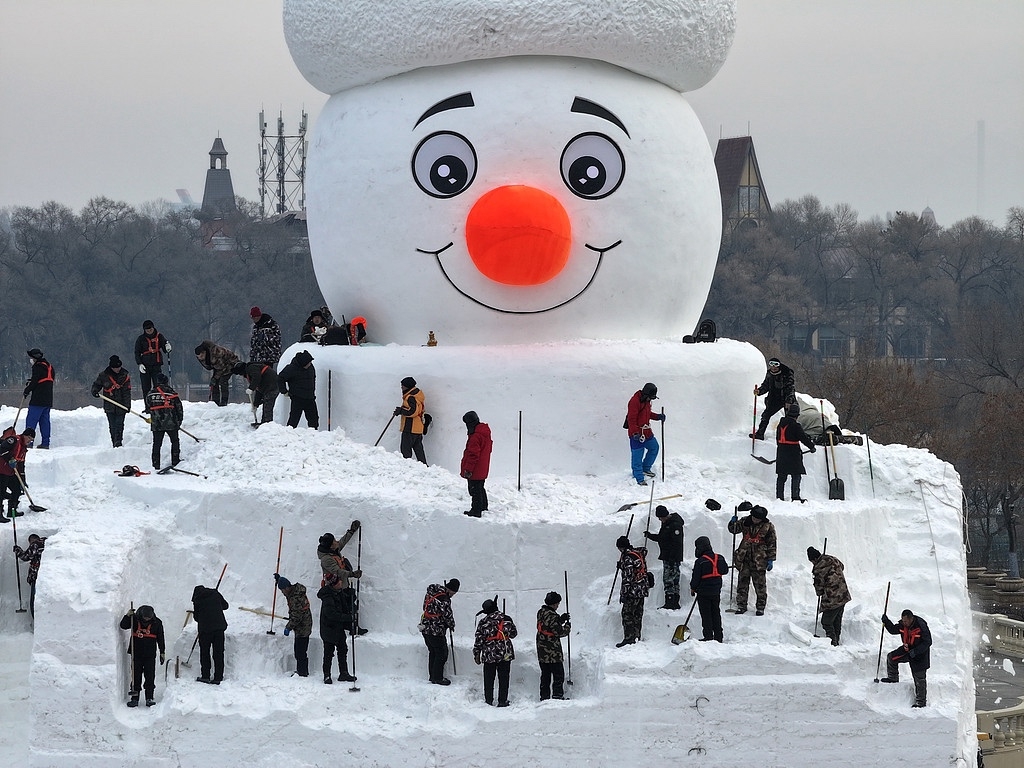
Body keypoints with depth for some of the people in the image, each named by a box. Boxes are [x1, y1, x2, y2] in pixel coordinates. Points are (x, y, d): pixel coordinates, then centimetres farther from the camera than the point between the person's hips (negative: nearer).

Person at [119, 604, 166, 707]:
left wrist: (162, 652, 7)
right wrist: (128, 616, -21)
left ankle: (149, 698, 3)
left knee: (150, 677, -3)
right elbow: (123, 626, -6)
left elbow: (160, 639, 7)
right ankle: (134, 698, 8)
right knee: (136, 676, 3)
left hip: (150, 655, 0)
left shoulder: (157, 623, -1)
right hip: (136, 653, 0)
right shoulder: (135, 620, -1)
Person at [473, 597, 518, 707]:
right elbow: (514, 633, 10)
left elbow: (479, 640, -3)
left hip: (489, 654, -1)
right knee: (503, 678, 8)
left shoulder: (483, 622, -5)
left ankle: (489, 701, 14)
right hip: (505, 653, 1)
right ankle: (502, 701, 9)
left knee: (489, 679, 11)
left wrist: (476, 654, 7)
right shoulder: (506, 619, -3)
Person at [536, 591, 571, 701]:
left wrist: (561, 619, 9)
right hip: (553, 652, -8)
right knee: (558, 675, 0)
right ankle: (557, 696, -2)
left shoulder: (541, 613, 8)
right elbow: (560, 632, -15)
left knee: (545, 675, 14)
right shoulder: (553, 616, -19)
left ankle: (544, 697, 16)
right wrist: (567, 626, 2)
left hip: (542, 652, 8)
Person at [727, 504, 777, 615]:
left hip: (759, 560, -3)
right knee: (743, 582, 3)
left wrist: (771, 559, -1)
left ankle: (760, 607, 10)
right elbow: (733, 529, 15)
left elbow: (772, 544, 1)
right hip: (744, 558, 3)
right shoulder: (745, 522, 3)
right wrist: (733, 523, -9)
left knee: (760, 585, 1)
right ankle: (741, 605, 12)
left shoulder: (768, 526, -3)